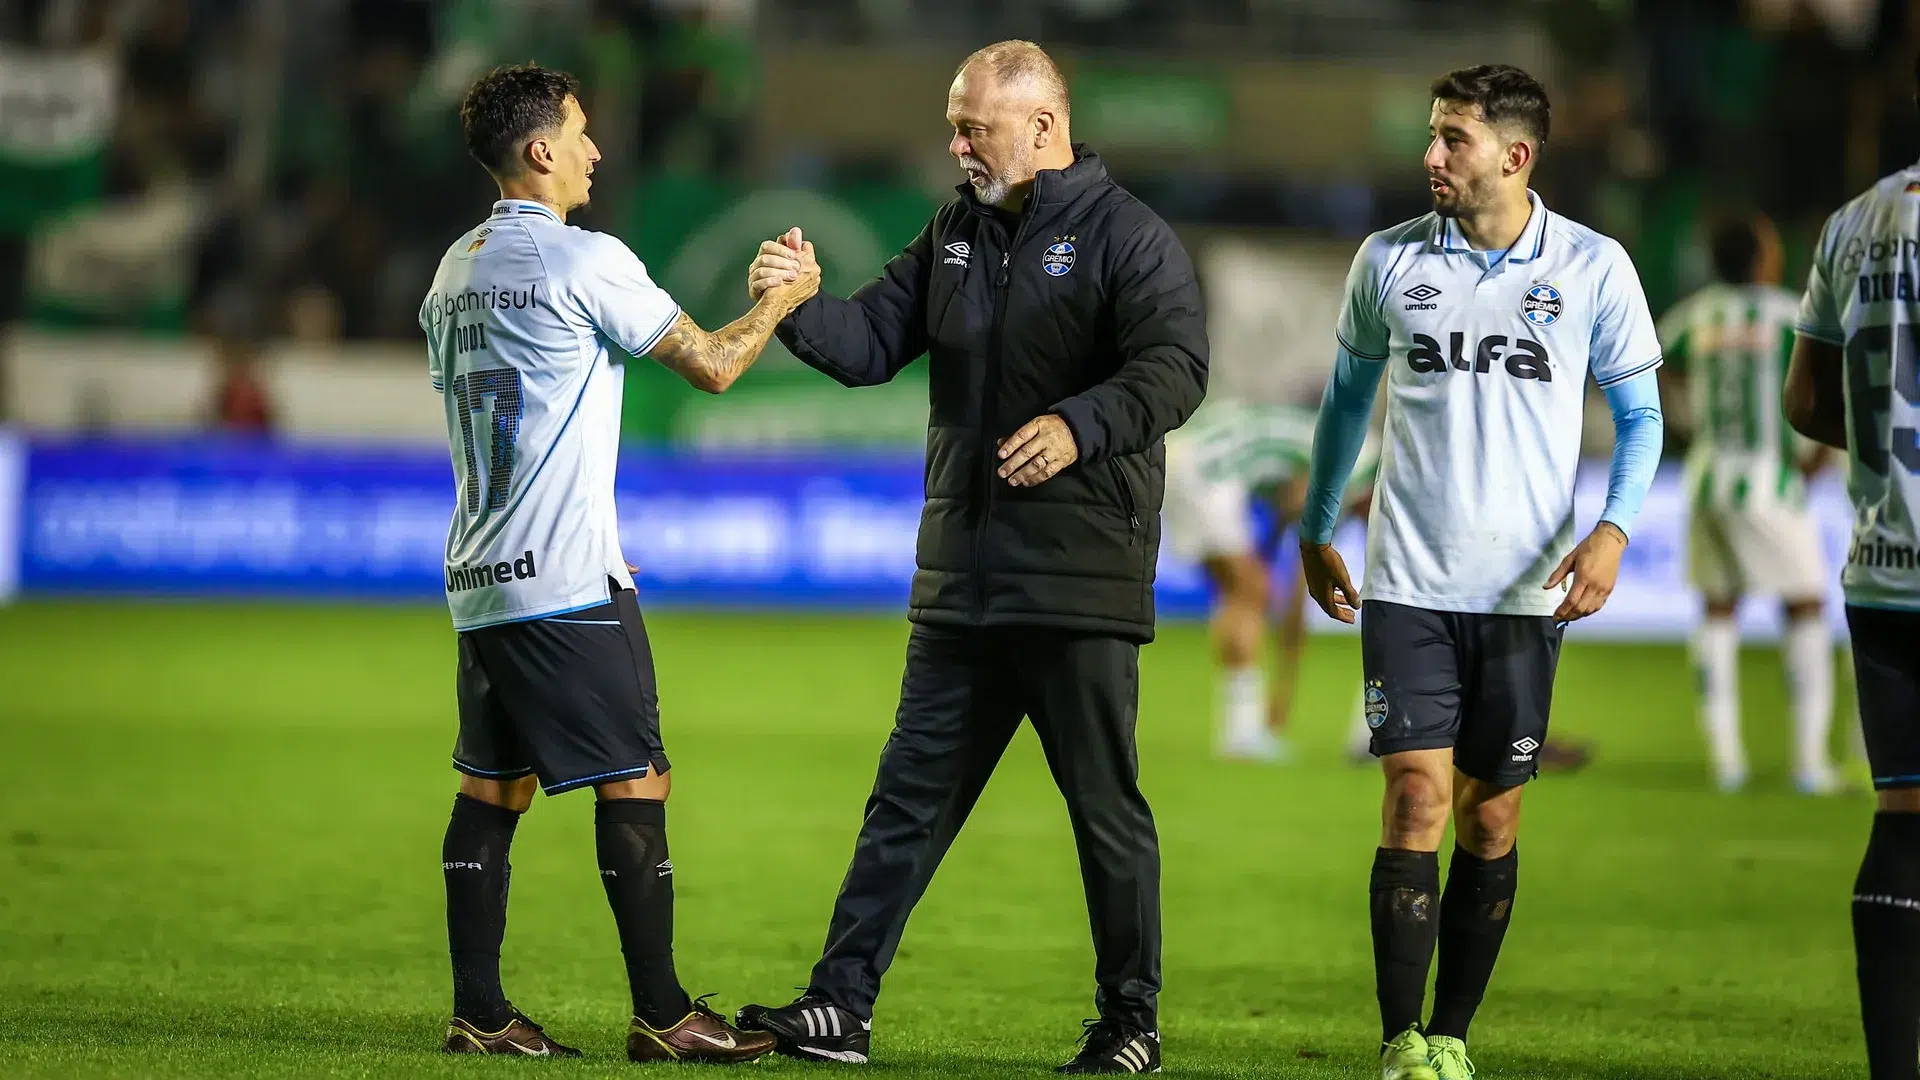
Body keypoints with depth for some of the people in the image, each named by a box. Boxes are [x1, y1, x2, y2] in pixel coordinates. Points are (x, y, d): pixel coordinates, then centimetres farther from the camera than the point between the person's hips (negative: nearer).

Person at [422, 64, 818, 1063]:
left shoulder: (456, 272, 14)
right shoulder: (582, 261, -10)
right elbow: (712, 365, -6)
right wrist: (786, 297, 11)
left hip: (478, 572, 8)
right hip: (567, 577, -8)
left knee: (492, 785, 9)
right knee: (634, 783, -4)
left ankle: (478, 1010, 8)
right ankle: (661, 1015, -4)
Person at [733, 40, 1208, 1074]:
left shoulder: (1128, 237, -6)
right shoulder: (956, 233, 14)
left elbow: (1175, 368, -17)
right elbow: (874, 338, 12)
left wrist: (1081, 425, -30)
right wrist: (798, 305, -7)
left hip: (1081, 582, -6)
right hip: (961, 579, 6)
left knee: (1106, 807, 2)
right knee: (909, 795, 7)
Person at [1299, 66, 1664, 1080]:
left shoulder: (1592, 267, -1)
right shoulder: (1389, 261, 3)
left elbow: (1639, 414, 6)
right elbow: (1349, 394, 18)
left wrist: (1613, 529, -10)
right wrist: (1314, 531, 20)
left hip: (1523, 590, 0)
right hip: (1407, 580, 0)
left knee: (1490, 819, 5)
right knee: (1415, 800, -10)